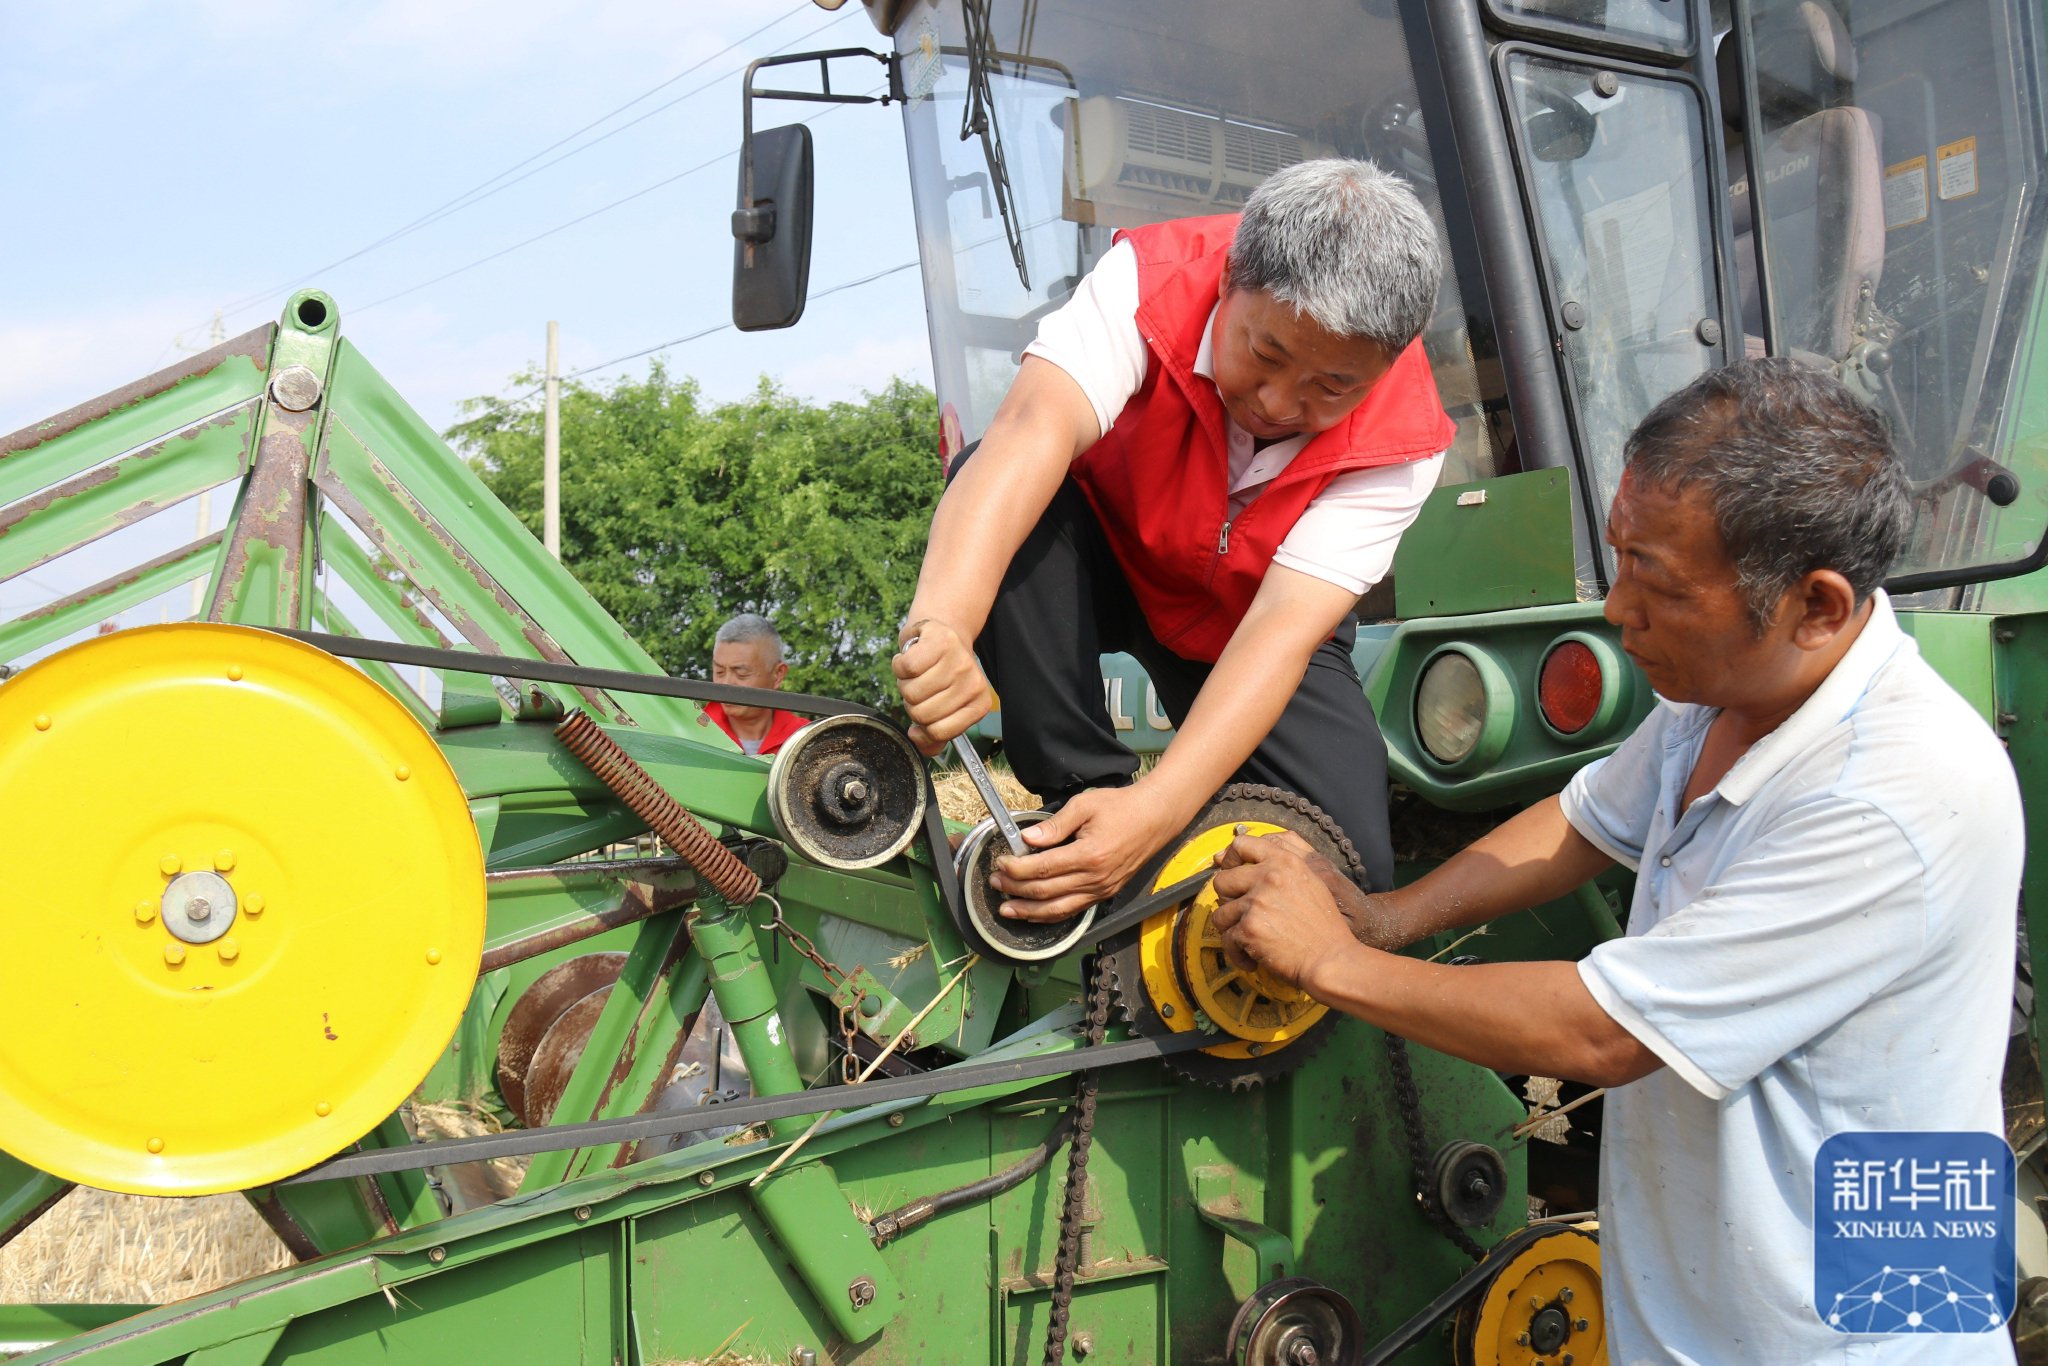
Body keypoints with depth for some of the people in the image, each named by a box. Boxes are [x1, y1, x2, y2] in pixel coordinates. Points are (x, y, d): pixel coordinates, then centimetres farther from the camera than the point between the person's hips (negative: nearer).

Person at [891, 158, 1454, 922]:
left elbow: (1283, 628, -35)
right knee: (996, 486, -35)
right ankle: (1081, 791, -23)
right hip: (1101, 561, 0)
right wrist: (943, 625, -68)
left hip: (1243, 621, 1)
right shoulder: (1151, 281, -31)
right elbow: (1035, 428, -49)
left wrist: (1156, 810, -50)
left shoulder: (1401, 439, -26)